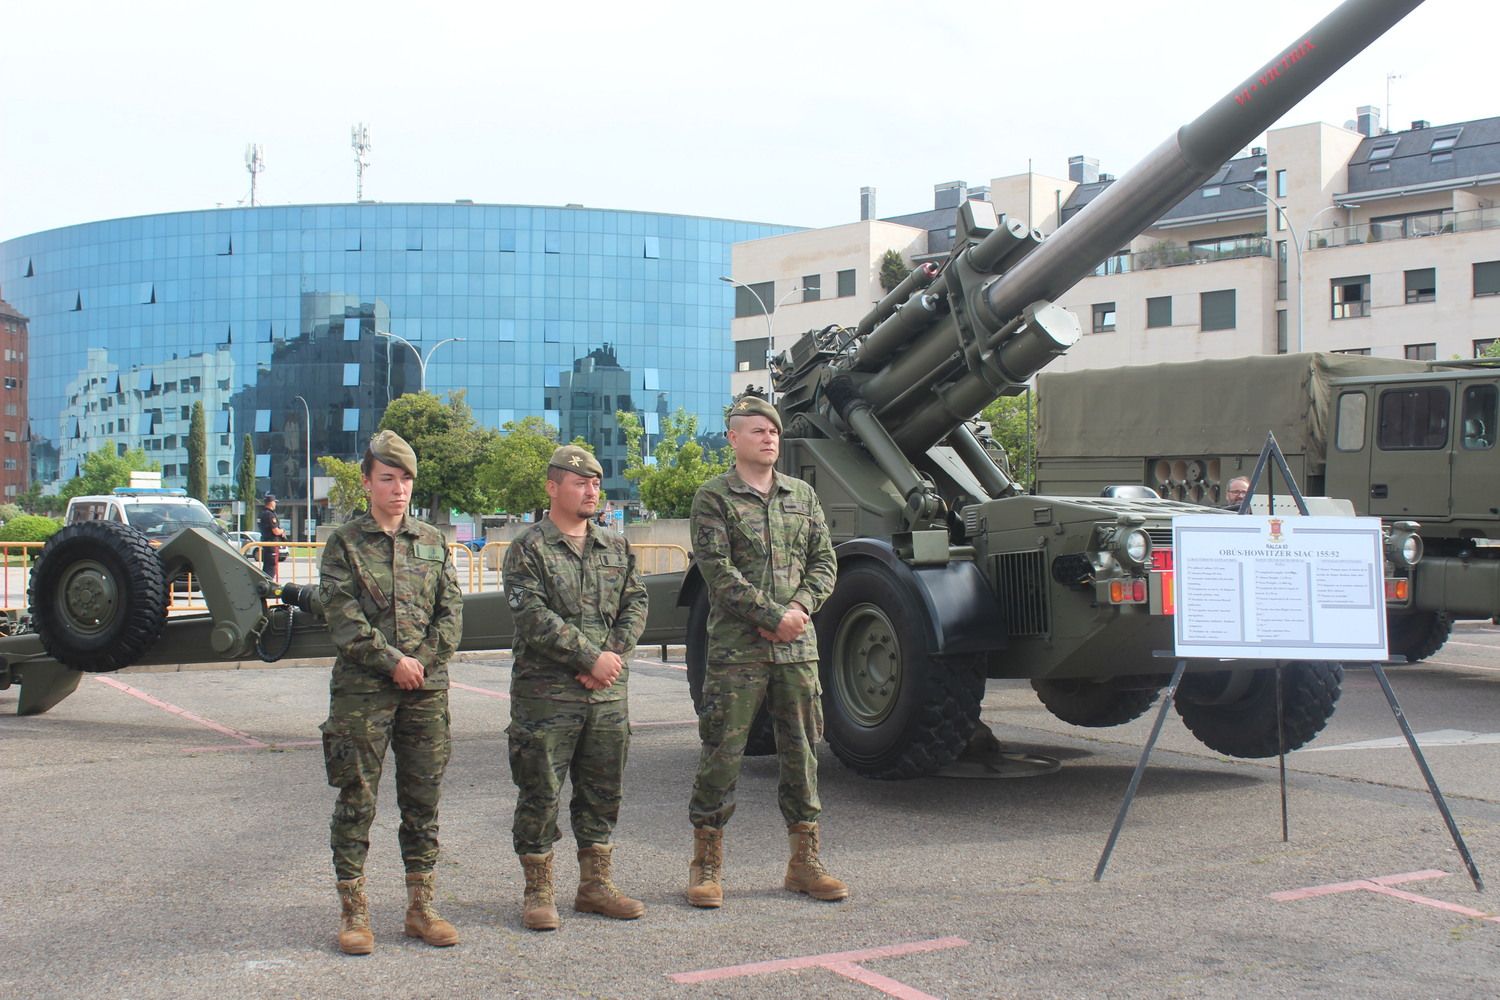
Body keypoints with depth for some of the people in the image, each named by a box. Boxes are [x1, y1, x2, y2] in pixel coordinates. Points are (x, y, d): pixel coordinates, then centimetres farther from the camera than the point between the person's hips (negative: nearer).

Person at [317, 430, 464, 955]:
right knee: (356, 801, 1)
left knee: (423, 802, 8)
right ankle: (353, 909, 10)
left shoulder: (432, 541, 11)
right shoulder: (345, 543, 1)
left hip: (426, 690, 3)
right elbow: (343, 617, -8)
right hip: (362, 690, -3)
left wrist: (424, 660, -6)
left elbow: (451, 611, 7)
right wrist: (392, 661, -13)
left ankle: (420, 905, 18)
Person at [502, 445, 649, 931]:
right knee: (540, 794, 0)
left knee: (602, 792, 12)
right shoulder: (527, 550, -4)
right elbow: (535, 618, -14)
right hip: (546, 694, -5)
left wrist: (616, 656, -9)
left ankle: (596, 883, 24)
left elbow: (635, 605, 9)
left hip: (609, 693, 5)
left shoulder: (615, 547, 14)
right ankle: (538, 891, 11)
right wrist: (591, 658, -16)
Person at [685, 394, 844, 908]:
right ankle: (706, 864, 10)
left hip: (797, 647, 5)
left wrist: (801, 606, -8)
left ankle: (804, 861, 19)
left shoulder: (802, 495, 14)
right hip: (736, 649, -4)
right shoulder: (713, 498, -1)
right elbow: (719, 572, -11)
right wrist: (774, 616, -15)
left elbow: (824, 561, 11)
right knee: (721, 753, -2)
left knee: (801, 752, 9)